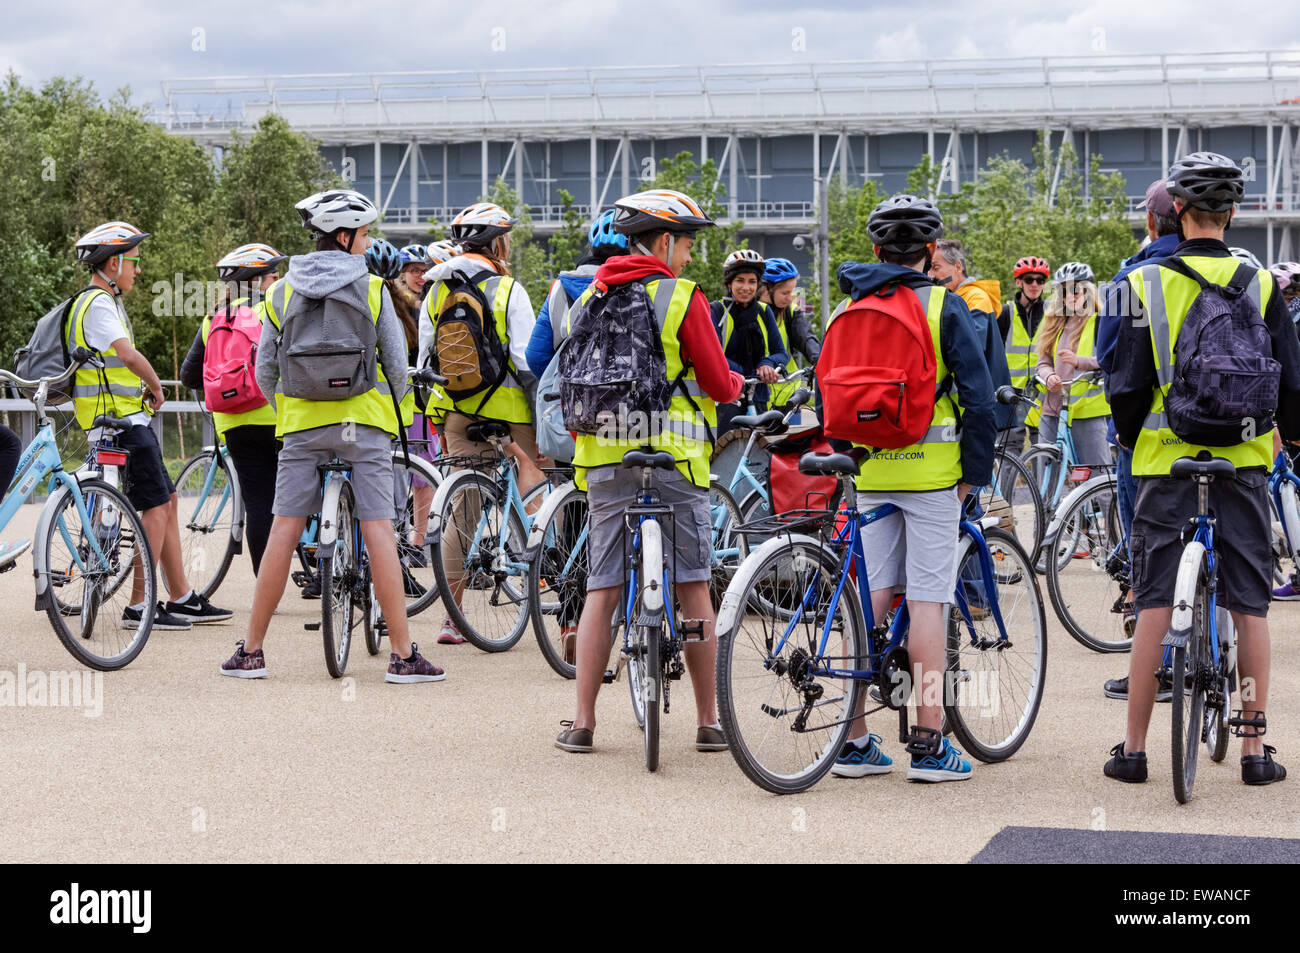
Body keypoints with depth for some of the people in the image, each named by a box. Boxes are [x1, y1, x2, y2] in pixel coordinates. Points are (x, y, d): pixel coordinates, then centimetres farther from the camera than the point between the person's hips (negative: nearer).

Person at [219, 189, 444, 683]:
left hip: (301, 422, 2)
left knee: (284, 530, 5)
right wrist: (385, 405, 20)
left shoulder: (282, 291, 6)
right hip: (363, 420, -2)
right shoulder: (372, 288, -1)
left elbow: (265, 371, 8)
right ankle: (403, 655, -4)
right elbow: (397, 365, 1)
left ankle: (251, 651, 8)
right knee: (378, 530, -3)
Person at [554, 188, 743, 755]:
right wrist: (738, 384, 17)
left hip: (603, 457, 4)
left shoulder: (587, 300, 10)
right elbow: (719, 384, -5)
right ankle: (709, 722, 7)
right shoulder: (681, 297, -5)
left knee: (602, 588, 7)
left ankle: (583, 722, 4)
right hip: (673, 455, -4)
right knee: (692, 587, 3)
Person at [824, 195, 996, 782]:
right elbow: (978, 396, -10)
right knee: (926, 600, -3)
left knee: (869, 597, 8)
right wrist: (975, 470, -3)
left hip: (869, 471, 5)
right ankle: (929, 745, -2)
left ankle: (854, 740, 8)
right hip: (930, 469, -4)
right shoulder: (942, 305, -5)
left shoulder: (845, 309, 10)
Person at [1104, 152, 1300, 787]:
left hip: (1166, 458, -1)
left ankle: (1134, 748, 6)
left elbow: (1128, 384, -3)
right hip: (1244, 460, 1)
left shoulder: (1147, 283, -5)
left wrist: (1128, 438, 16)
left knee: (1153, 602, 3)